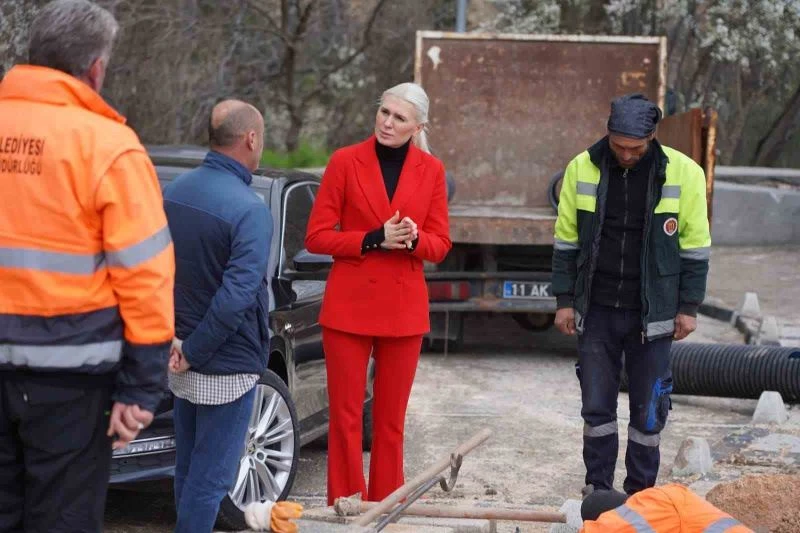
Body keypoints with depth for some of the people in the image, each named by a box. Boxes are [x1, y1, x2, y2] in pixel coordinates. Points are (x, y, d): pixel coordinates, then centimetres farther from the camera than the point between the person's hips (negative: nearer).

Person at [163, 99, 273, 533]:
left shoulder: (174, 192, 3)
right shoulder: (249, 210, -20)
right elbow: (236, 296, -26)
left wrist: (180, 345, 6)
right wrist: (194, 352, -16)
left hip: (183, 359, 8)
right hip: (226, 366, -7)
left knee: (188, 468, 19)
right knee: (210, 477, 1)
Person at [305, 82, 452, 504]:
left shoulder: (431, 170, 4)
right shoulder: (345, 161, -2)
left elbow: (440, 244, 6)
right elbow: (316, 236, -3)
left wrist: (413, 239, -16)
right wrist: (374, 239, -16)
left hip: (404, 309, 2)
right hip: (349, 305, -2)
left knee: (391, 420, 7)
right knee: (345, 417, 0)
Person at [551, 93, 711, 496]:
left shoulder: (683, 173, -7)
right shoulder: (583, 169, -3)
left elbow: (695, 247, -1)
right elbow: (566, 240, 5)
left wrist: (688, 307, -2)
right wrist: (565, 300, 3)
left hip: (652, 312, -1)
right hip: (597, 310, 1)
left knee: (648, 411, 4)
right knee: (596, 405, 4)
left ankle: (640, 495, 16)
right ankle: (597, 490, 17)